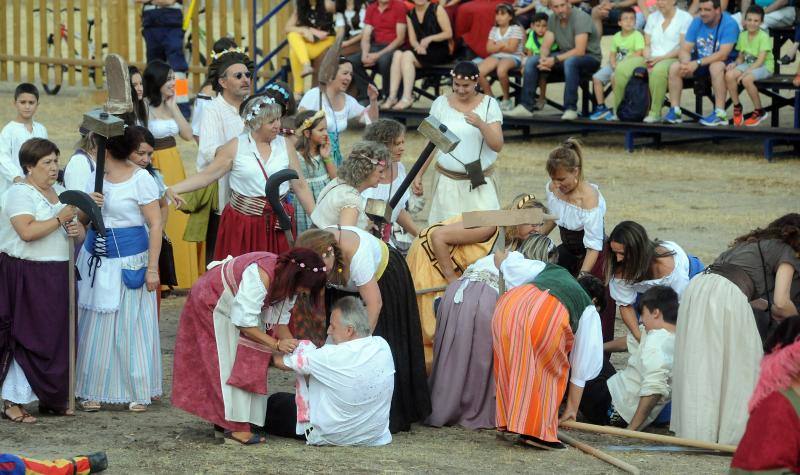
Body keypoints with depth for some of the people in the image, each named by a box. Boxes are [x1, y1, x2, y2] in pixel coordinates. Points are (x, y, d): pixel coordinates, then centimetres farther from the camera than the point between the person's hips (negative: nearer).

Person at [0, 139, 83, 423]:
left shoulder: (61, 193, 16)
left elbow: (78, 232, 21)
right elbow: (27, 231, -24)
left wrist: (77, 230, -2)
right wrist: (60, 220, -18)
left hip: (57, 277, 8)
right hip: (26, 276, -8)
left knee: (57, 337, 8)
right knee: (26, 337, -8)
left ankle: (51, 399, 17)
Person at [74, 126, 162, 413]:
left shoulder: (141, 180, -9)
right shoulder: (95, 178, 10)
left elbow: (155, 224, -10)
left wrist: (152, 268, -15)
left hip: (129, 261, -6)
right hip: (96, 259, 6)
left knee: (133, 325, -2)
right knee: (95, 326, 5)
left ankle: (139, 391, 7)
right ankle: (95, 391, 11)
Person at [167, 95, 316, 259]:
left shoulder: (284, 146, 6)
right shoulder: (236, 147, -1)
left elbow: (300, 186, 9)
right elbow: (206, 176, -2)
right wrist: (174, 189, -15)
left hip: (278, 225, 2)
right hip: (243, 224, -2)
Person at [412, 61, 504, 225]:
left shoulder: (489, 105, 0)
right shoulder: (441, 104, 3)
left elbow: (497, 146, -7)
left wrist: (481, 125, -24)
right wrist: (418, 174, 3)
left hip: (480, 182, -1)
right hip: (449, 181, 1)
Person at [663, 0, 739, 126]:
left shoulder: (729, 24, -19)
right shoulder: (697, 22, -1)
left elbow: (723, 54, -28)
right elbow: (684, 50, -4)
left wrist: (697, 63, -35)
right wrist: (686, 63, -28)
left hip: (726, 63, -6)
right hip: (701, 61, 6)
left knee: (716, 67, -39)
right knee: (674, 67, -13)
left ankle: (720, 114, -35)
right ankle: (674, 111, -9)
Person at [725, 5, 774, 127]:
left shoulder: (764, 37, -14)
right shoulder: (743, 35, 5)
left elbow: (760, 61, -21)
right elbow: (741, 57, 11)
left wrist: (746, 72, -29)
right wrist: (735, 63, -12)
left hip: (764, 67, -6)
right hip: (748, 64, 6)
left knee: (747, 79, -35)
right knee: (729, 75, -24)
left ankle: (759, 111, -15)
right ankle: (737, 107, -7)